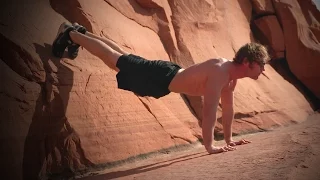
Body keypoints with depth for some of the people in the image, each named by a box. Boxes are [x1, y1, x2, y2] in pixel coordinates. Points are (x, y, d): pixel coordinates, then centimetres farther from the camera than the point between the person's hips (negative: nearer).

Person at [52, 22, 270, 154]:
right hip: (160, 77, -8)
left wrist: (229, 139, 5)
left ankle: (81, 32, 43)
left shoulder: (232, 74, -6)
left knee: (123, 56, 24)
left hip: (170, 73, 8)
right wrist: (209, 146, -37)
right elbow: (209, 111, -40)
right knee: (115, 60, 9)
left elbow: (228, 107, 5)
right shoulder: (219, 72, -35)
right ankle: (70, 34, 27)